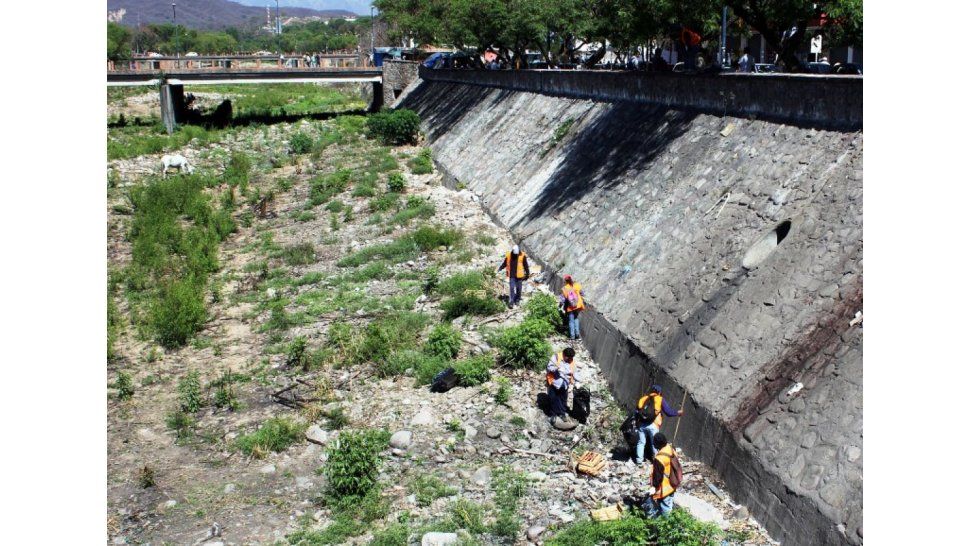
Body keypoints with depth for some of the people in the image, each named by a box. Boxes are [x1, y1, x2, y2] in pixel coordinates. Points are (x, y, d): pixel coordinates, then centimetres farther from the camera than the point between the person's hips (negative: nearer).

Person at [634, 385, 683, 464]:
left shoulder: (643, 399, 18)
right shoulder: (660, 399, 9)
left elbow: (637, 412, 14)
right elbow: (668, 412, 7)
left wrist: (637, 424, 21)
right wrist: (677, 413, 23)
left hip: (641, 424, 3)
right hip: (653, 425, -3)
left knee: (641, 442, 13)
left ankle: (639, 460, 11)